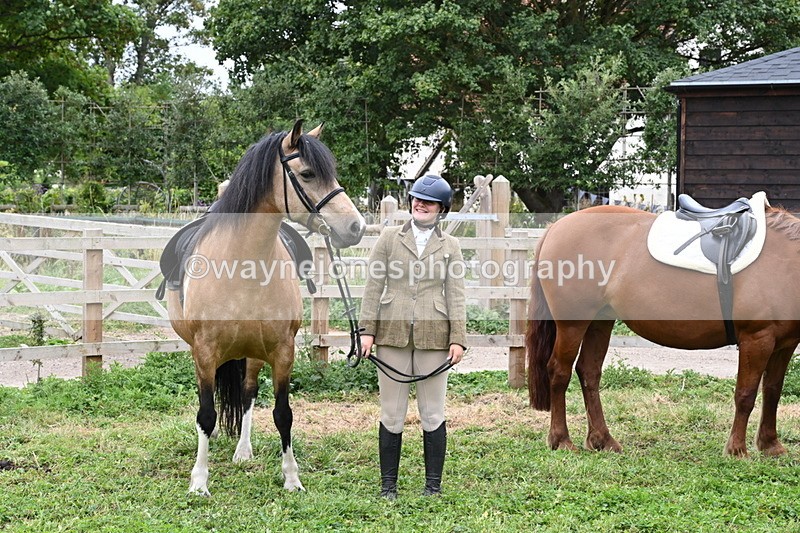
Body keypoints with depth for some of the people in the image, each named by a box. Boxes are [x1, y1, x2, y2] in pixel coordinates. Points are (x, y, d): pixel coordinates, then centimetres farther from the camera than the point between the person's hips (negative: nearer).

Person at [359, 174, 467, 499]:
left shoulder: (449, 246, 9)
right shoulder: (389, 238, 7)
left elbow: (455, 295, 4)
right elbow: (373, 287, 4)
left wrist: (458, 339, -5)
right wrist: (367, 330, -4)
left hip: (432, 337, 0)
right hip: (392, 335, 0)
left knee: (433, 414, 5)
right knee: (391, 415, 4)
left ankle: (433, 485, 13)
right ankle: (388, 485, 12)